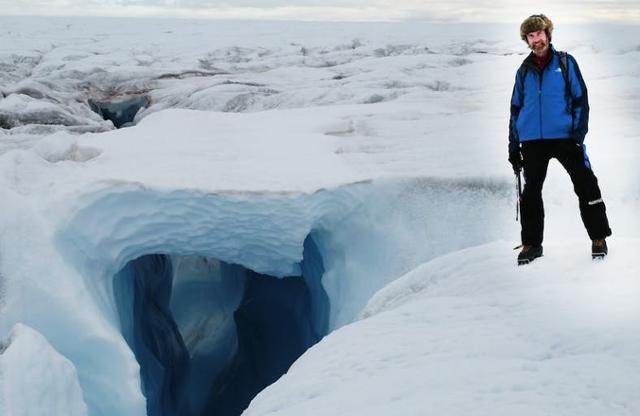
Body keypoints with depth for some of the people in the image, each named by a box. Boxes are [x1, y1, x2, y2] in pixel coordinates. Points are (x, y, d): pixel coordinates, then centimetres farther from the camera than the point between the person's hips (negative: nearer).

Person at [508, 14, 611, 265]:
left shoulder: (565, 63, 4)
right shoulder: (524, 71, 12)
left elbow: (580, 99, 0)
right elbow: (516, 109, 15)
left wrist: (579, 134, -11)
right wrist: (513, 146, 9)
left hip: (565, 137, -3)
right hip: (532, 141, 3)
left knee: (585, 186, -5)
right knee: (531, 191, 6)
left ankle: (598, 239, 7)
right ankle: (531, 244, 16)